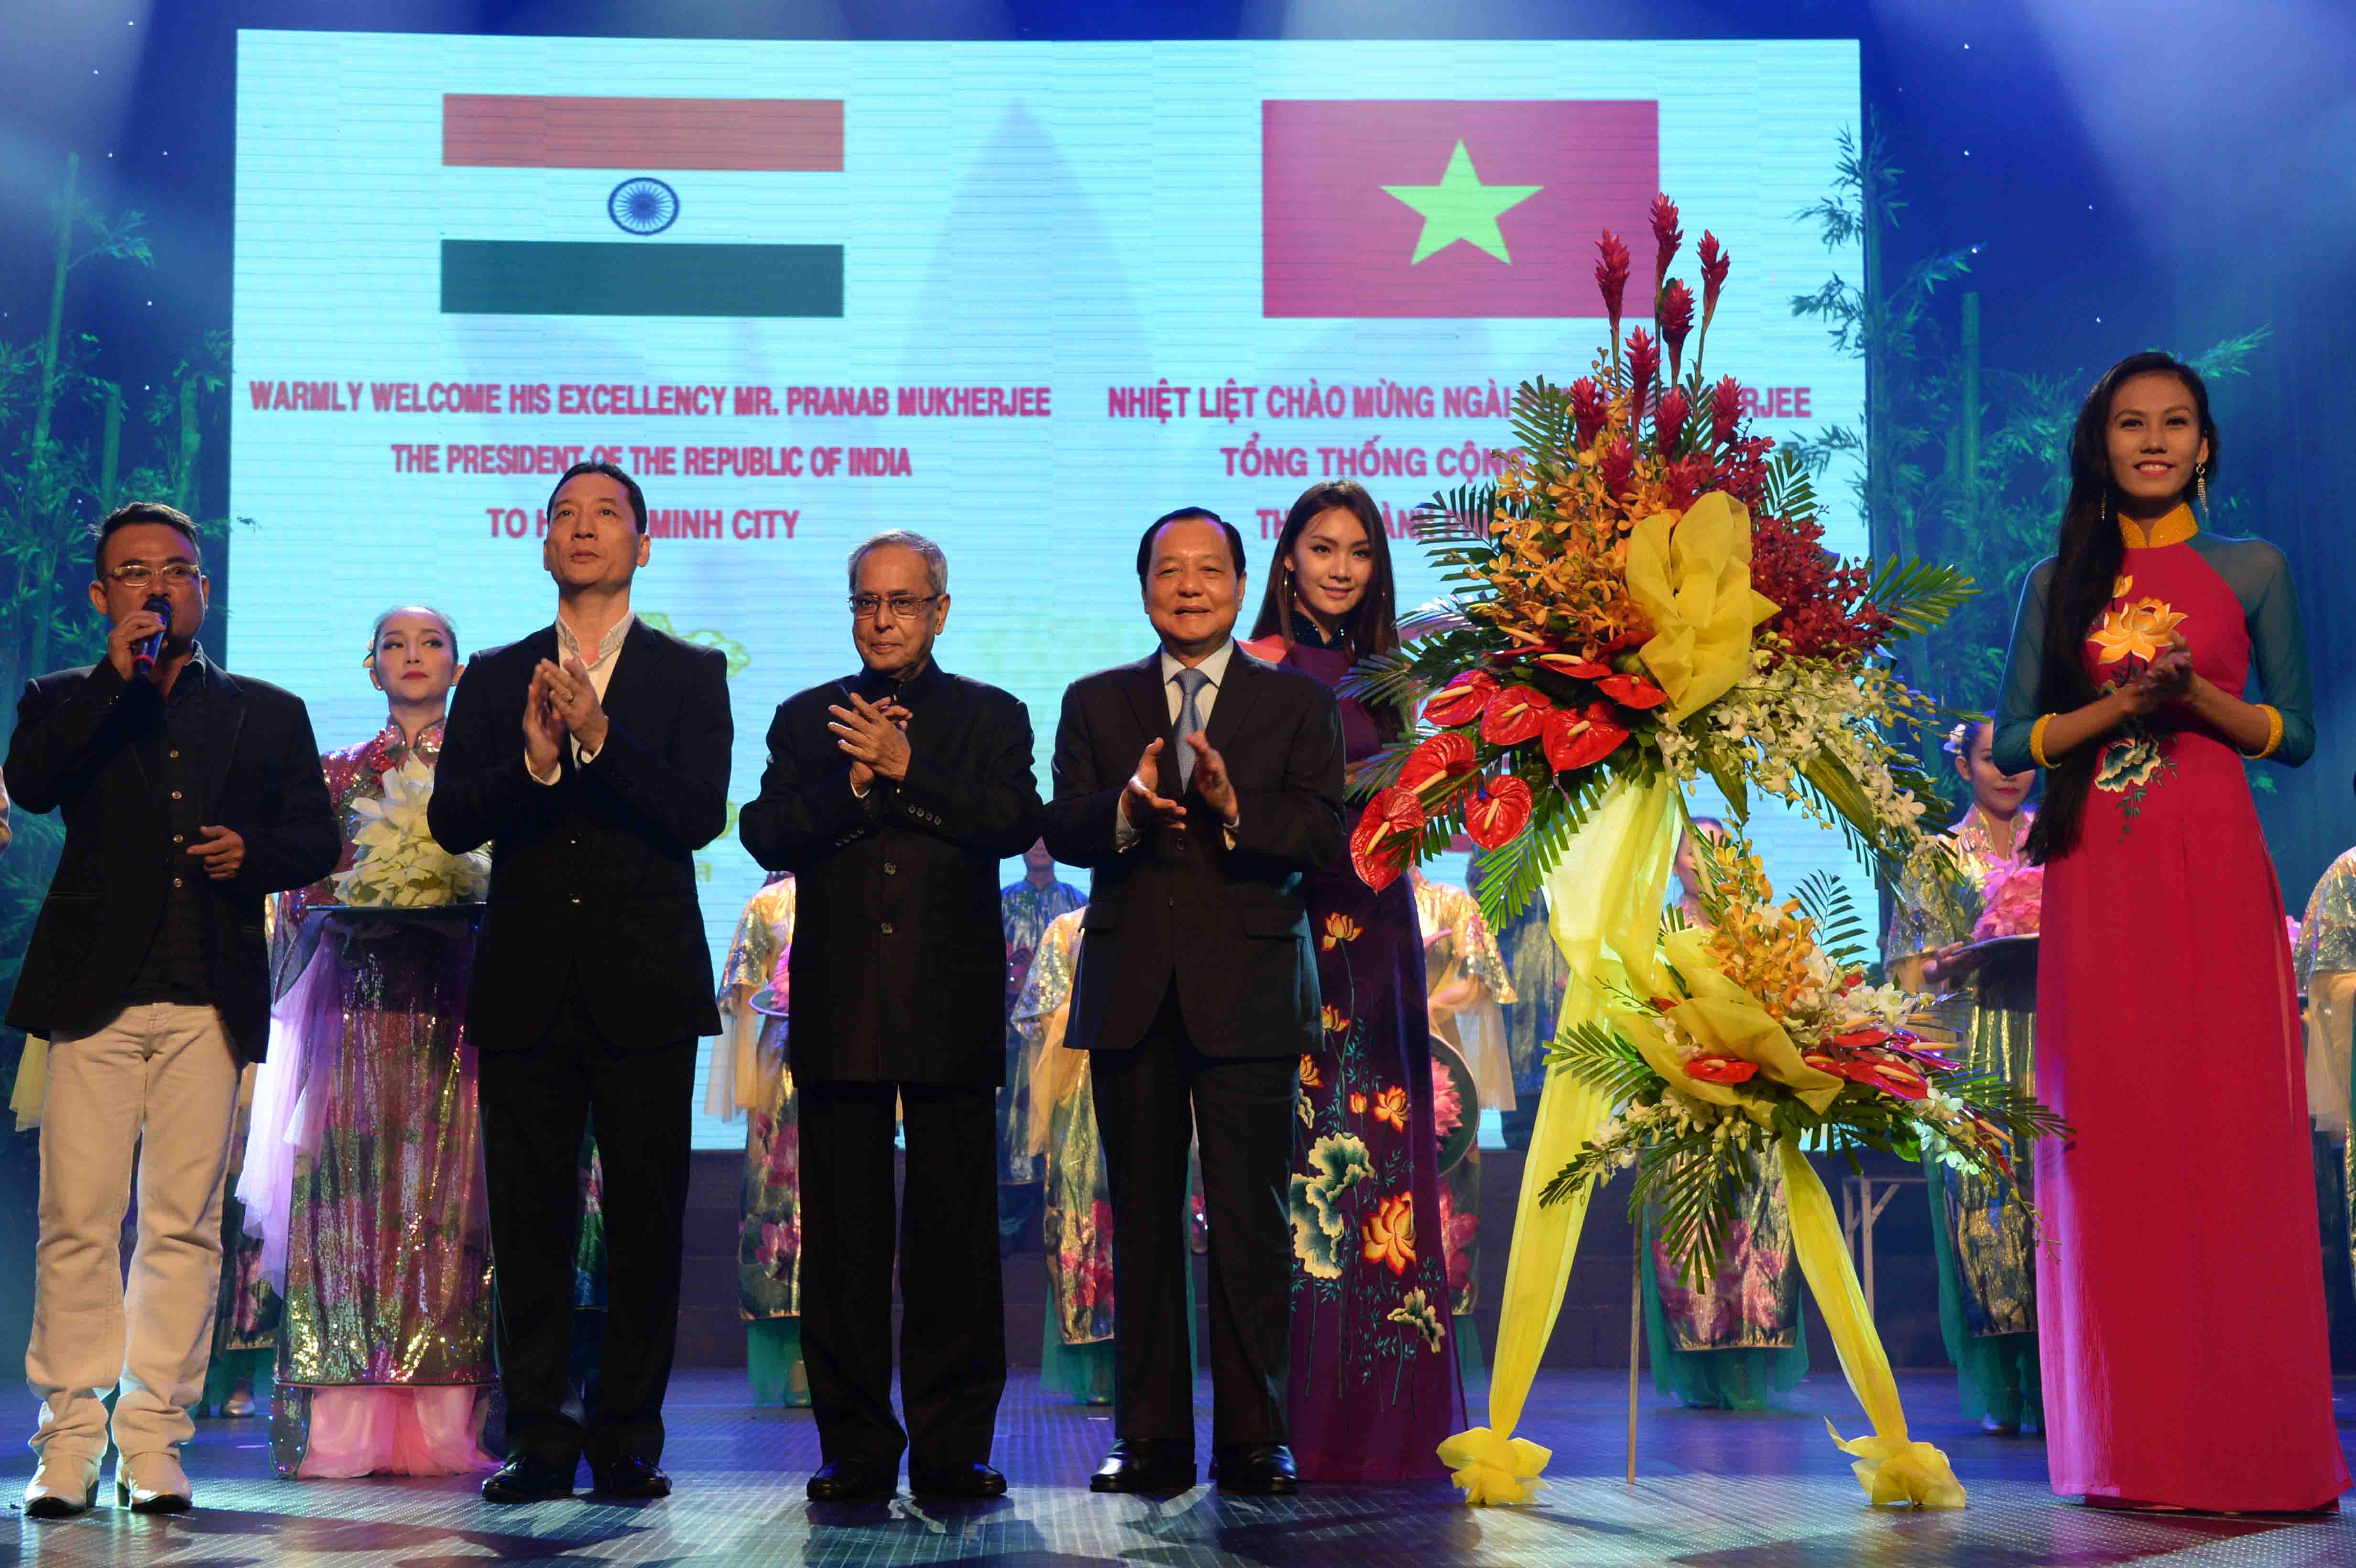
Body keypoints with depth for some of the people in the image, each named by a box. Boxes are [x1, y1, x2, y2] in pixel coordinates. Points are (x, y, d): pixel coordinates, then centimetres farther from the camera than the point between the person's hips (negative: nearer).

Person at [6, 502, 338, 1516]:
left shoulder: (268, 713, 18)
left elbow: (315, 837, 15)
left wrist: (254, 852, -6)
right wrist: (118, 678, -9)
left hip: (211, 1003, 1)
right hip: (97, 995, -1)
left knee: (184, 1224, 0)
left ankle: (153, 1443, 7)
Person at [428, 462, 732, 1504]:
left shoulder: (690, 676, 7)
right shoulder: (495, 678, 12)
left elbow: (700, 814, -7)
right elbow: (450, 821, 1)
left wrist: (599, 736, -20)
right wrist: (533, 760, -18)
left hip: (644, 987, -1)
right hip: (526, 986, 2)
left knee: (645, 1221, 0)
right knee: (529, 1222, 3)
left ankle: (629, 1441, 9)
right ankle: (538, 1443, 10)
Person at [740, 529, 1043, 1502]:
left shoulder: (993, 718, 10)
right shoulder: (806, 719, 14)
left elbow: (1017, 823, -7)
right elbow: (766, 836, 1)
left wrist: (905, 768, -14)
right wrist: (853, 783, -12)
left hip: (952, 1014, -1)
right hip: (839, 1012, 1)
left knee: (955, 1234, 1)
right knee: (843, 1237, 3)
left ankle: (953, 1448, 9)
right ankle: (857, 1447, 11)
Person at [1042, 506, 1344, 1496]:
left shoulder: (1299, 703, 9)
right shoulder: (1096, 702, 14)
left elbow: (1325, 833, -4)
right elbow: (1062, 832, 1)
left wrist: (1235, 807, -22)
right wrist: (1126, 808, -20)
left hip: (1248, 992, -2)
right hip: (1131, 991, 2)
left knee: (1251, 1220, -2)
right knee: (1143, 1219, 5)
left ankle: (1253, 1438, 6)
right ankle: (1151, 1438, 12)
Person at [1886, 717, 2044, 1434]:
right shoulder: (1935, 859, 11)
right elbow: (1909, 972, 4)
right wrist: (1964, 959, -15)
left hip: (2053, 1046, 1)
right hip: (1972, 1050, -1)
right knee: (1982, 1195, -7)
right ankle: (1999, 1394, -3)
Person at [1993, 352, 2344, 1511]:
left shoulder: (2251, 570, 10)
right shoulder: (2059, 583, 12)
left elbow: (2294, 734, 8)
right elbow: (2012, 741, 6)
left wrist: (2195, 694, -9)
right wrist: (2120, 703, -9)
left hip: (2214, 873, -1)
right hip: (2096, 880, 1)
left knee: (2228, 1134, -5)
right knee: (2107, 1142, -1)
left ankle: (2249, 1446, 4)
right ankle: (2133, 1451, 6)